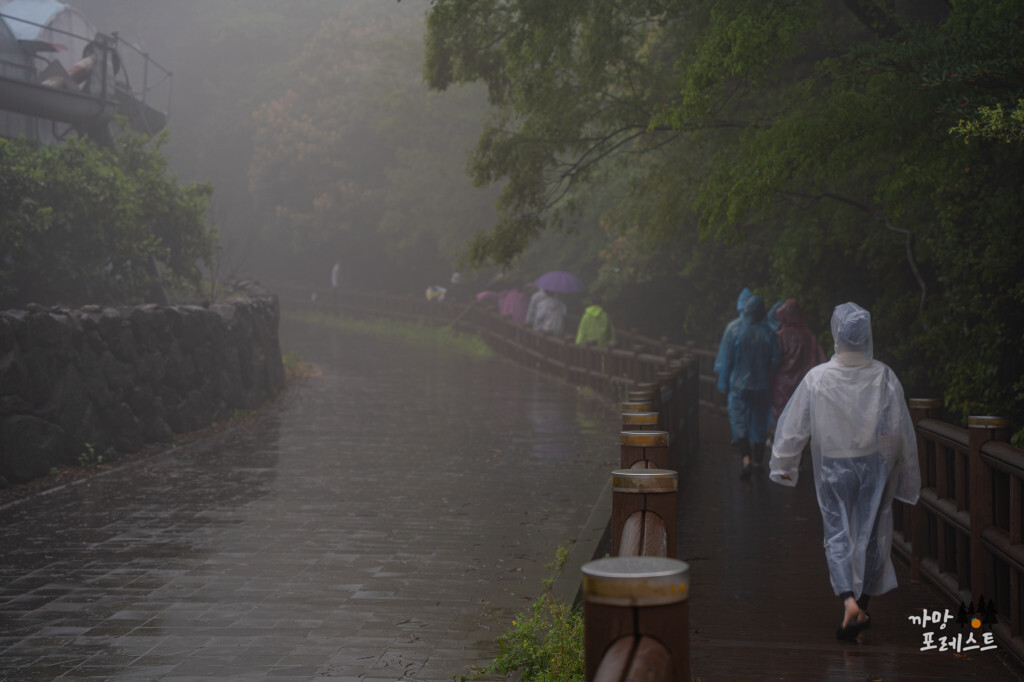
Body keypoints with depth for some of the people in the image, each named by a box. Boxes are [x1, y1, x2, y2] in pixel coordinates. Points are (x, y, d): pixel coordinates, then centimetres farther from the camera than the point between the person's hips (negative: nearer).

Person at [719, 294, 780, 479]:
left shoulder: (736, 332, -9)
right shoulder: (769, 333, -7)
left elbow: (728, 360, -4)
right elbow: (775, 362, -7)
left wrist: (724, 385, 4)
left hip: (739, 384, -2)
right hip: (762, 386, 2)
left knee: (739, 422, 1)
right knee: (759, 423, 15)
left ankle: (746, 460, -18)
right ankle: (758, 462, 24)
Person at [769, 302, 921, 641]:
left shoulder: (817, 378, -11)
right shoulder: (884, 377, -9)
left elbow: (793, 426, -4)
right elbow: (901, 429, -3)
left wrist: (782, 464, 10)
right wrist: (907, 474, 8)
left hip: (833, 467, -1)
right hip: (874, 465, 1)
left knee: (838, 534, 7)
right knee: (871, 534, 13)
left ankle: (849, 600, -14)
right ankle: (863, 609, 19)